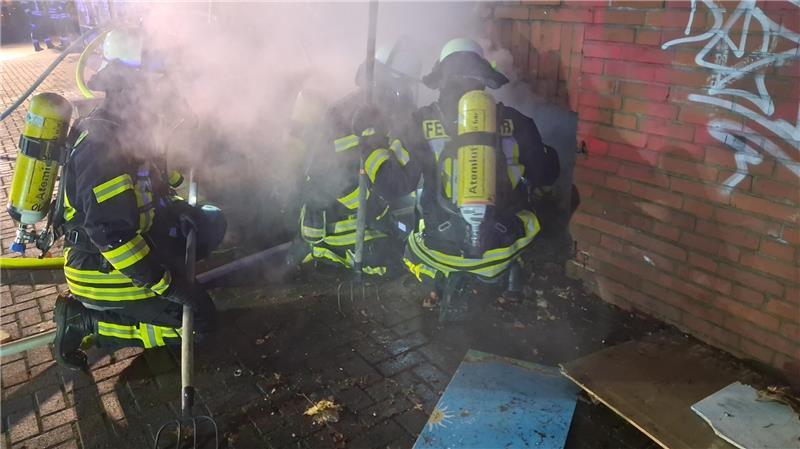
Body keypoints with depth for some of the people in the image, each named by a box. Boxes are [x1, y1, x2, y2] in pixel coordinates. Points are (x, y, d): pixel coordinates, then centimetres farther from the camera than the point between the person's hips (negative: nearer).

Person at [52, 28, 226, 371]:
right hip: (102, 273, -9)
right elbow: (111, 234, -32)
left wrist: (180, 209, 2)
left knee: (211, 222, 9)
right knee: (199, 320, -8)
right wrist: (166, 284, -28)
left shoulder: (125, 128, 3)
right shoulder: (102, 146, -28)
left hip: (137, 237, 9)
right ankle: (85, 322, -2)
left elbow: (151, 188, 18)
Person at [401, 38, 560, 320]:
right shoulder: (514, 121, -1)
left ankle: (447, 279, 11)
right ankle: (510, 278, 24)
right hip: (501, 244, 1)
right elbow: (544, 177, 8)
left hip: (443, 244, -1)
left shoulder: (421, 122, -3)